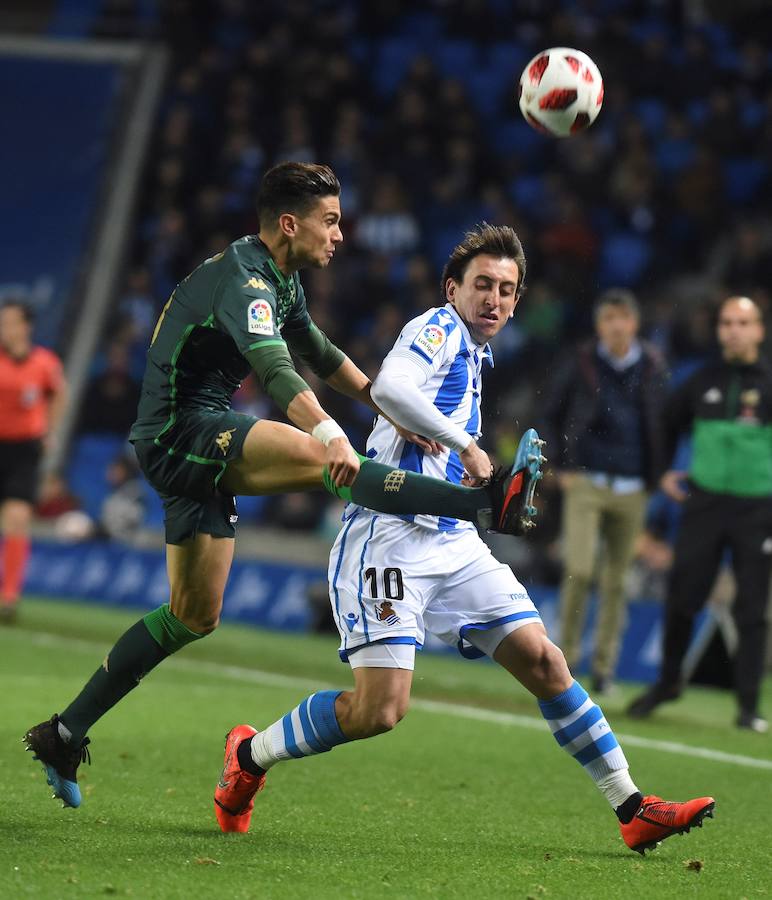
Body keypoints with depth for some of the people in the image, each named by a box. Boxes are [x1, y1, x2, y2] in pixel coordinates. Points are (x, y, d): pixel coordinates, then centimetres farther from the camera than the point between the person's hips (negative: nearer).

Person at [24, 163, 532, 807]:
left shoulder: (281, 282, 13)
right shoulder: (242, 279, -19)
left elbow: (322, 356, 28)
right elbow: (275, 367, -36)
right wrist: (329, 434, -51)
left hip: (201, 448, 11)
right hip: (178, 432, -10)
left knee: (194, 616, 11)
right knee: (320, 457, -31)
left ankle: (65, 735, 17)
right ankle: (488, 504, -44)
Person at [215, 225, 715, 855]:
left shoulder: (473, 356, 23)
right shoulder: (438, 328, -4)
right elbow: (389, 388, -25)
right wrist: (466, 445, -18)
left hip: (454, 542, 9)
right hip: (392, 535, -9)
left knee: (543, 661, 0)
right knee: (380, 708, -16)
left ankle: (633, 809, 5)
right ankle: (250, 755, 7)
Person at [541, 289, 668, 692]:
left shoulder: (653, 368, 4)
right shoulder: (581, 365, -1)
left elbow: (662, 423, 15)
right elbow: (551, 417, 9)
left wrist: (656, 475, 8)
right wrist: (562, 466, 1)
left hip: (632, 490, 2)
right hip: (586, 483, -2)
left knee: (616, 580, 5)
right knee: (578, 570, -13)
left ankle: (604, 665, 13)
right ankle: (566, 654, -1)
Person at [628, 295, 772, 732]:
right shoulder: (703, 381, 7)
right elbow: (669, 424, 23)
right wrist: (665, 472, 16)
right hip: (704, 502, 3)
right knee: (682, 598, 3)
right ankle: (669, 681, 23)